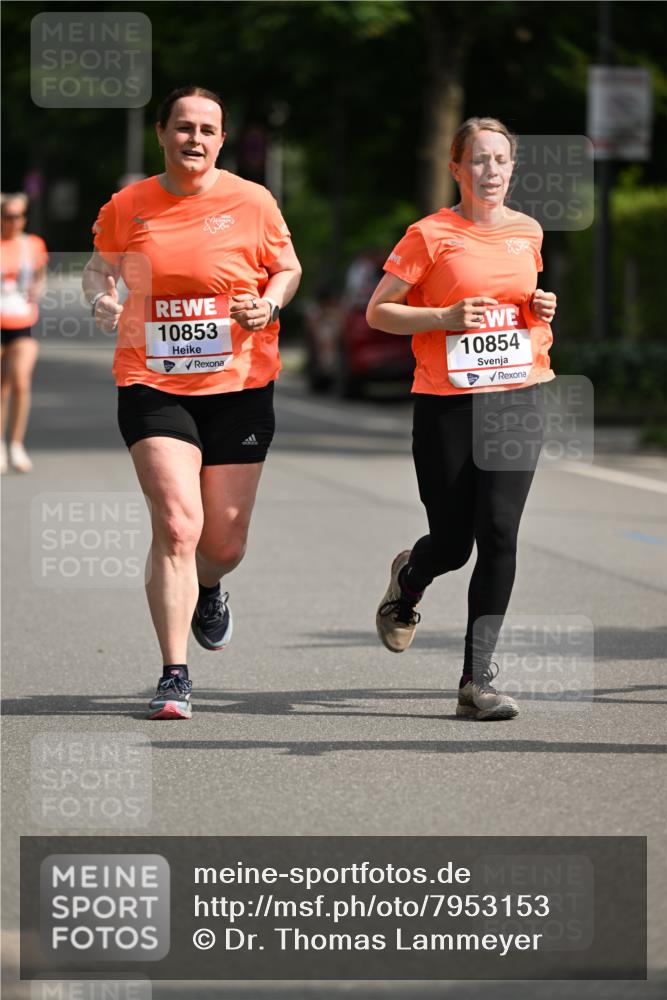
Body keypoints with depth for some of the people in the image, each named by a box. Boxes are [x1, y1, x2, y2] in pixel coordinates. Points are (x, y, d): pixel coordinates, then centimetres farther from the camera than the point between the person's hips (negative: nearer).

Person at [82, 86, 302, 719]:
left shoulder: (251, 202, 0)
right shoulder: (127, 206, 2)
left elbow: (288, 269, 12)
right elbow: (100, 267, 16)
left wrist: (269, 304, -9)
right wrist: (102, 299, -6)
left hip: (239, 386, 1)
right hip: (152, 384, -1)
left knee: (224, 541, 6)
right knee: (176, 525, -16)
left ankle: (209, 590, 46)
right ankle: (174, 678, -9)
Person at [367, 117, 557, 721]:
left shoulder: (528, 232, 10)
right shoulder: (431, 235, -5)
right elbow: (378, 312, -3)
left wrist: (541, 311, 4)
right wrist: (446, 317, -16)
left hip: (517, 399, 3)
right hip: (447, 403, -3)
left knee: (499, 534, -9)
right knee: (452, 542, 1)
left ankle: (478, 681, -7)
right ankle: (408, 582, 40)